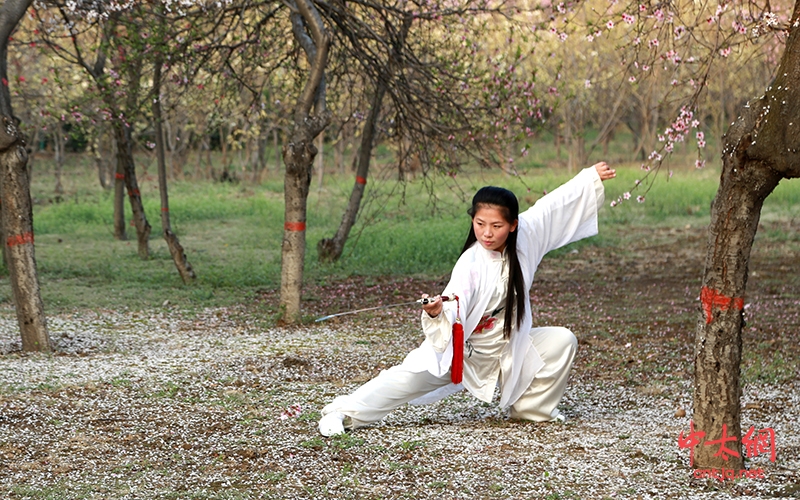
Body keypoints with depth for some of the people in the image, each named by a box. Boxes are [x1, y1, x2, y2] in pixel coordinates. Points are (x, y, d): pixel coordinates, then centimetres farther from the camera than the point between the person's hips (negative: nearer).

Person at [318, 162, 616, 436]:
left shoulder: (524, 237, -12)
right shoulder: (469, 266, -27)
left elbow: (554, 205, -1)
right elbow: (452, 316, -33)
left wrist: (591, 177, 5)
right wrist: (435, 313, -55)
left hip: (508, 350, 6)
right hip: (462, 353, -5)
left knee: (562, 340, -6)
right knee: (409, 377, -21)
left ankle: (531, 407, 13)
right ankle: (343, 413, -11)